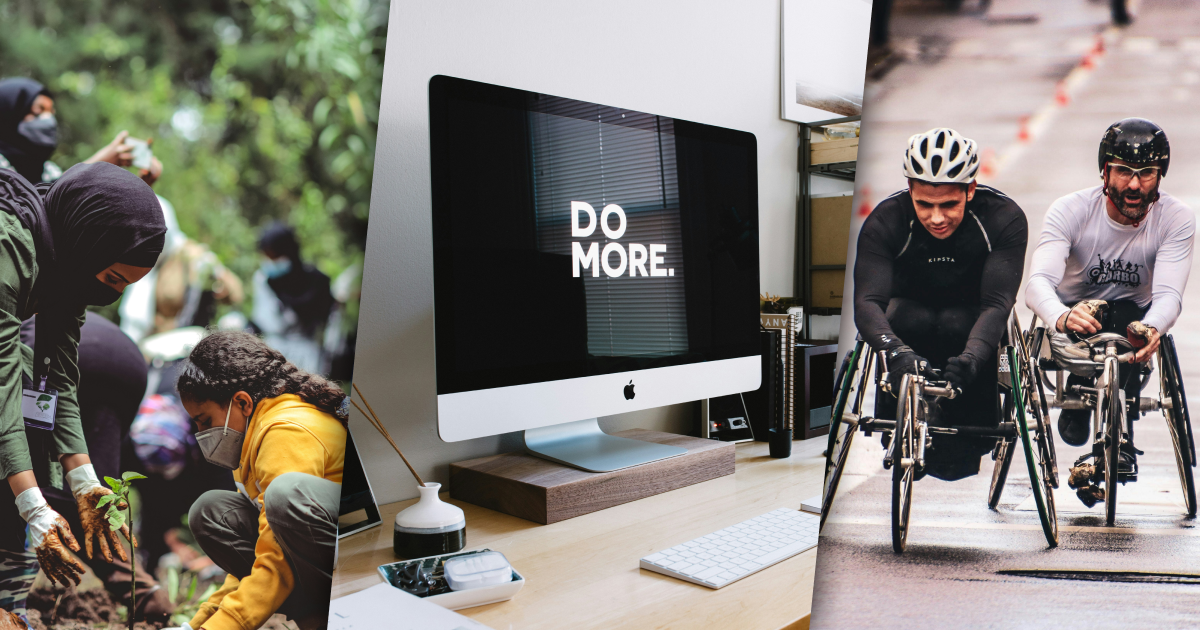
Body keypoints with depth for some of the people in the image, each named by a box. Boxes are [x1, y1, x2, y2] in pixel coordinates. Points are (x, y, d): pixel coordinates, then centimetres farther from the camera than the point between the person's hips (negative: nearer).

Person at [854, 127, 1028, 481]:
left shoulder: (1005, 218, -24)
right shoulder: (885, 221, -25)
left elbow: (997, 303, -34)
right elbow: (867, 302, -36)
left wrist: (970, 357, -54)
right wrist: (897, 352, -56)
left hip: (969, 316, 0)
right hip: (912, 307, 0)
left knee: (958, 325, -34)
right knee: (907, 321, -34)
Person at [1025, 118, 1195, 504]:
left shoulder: (1177, 218, -11)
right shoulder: (1070, 210, -16)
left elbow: (1168, 294, -23)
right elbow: (1038, 282, -31)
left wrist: (1151, 328, -48)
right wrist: (1062, 317, -54)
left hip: (1132, 317, 1)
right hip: (1072, 315, -1)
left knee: (1129, 321, -33)